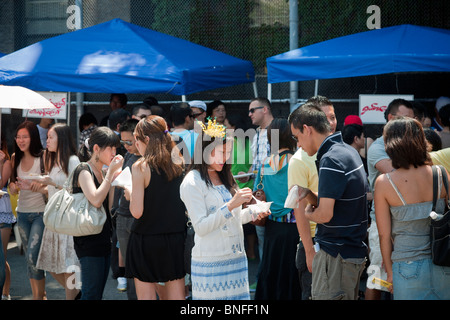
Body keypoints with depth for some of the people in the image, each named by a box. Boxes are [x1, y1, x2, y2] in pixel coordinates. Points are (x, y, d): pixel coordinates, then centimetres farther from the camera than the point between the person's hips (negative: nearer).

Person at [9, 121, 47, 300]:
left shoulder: (44, 157, -11)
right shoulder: (16, 158, 7)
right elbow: (13, 188, 15)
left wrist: (38, 188, -29)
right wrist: (13, 187, -7)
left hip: (40, 213, -6)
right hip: (22, 213, 6)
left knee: (32, 256, -13)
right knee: (29, 258, 10)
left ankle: (40, 295, 1)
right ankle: (36, 295, 19)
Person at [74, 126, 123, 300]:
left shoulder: (101, 172, 14)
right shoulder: (84, 170, -11)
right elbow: (95, 200, -26)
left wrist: (113, 177, 6)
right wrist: (111, 172, -18)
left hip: (103, 238, 9)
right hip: (88, 240, -9)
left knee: (98, 292, 10)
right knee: (91, 293, -9)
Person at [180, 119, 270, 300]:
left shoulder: (223, 177, 15)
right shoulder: (192, 183, -9)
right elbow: (200, 227, -15)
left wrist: (252, 212, 5)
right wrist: (231, 205, -21)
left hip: (237, 256, 7)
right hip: (211, 263, -7)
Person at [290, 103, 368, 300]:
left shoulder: (330, 160, -19)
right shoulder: (348, 151, 13)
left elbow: (325, 214, -22)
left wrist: (308, 213, -1)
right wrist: (308, 194, 3)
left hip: (335, 255, -10)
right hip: (353, 251, 10)